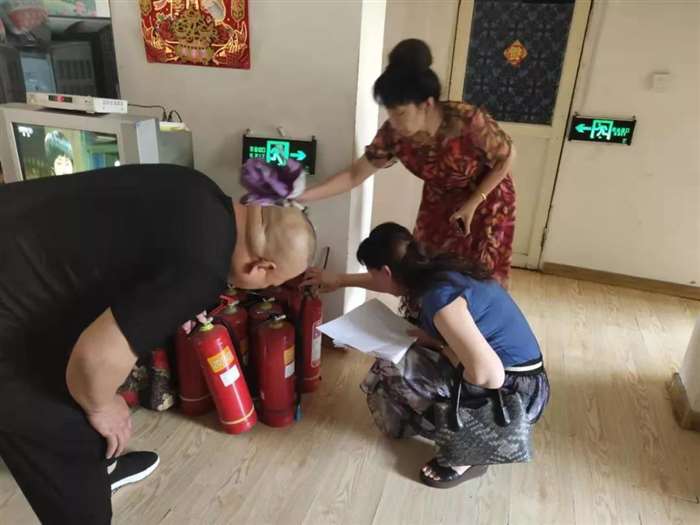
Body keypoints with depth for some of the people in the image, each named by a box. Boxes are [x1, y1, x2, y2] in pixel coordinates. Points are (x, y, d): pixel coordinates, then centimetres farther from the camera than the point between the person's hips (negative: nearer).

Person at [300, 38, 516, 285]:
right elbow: (354, 175, -16)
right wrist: (302, 195, -26)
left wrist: (473, 203, -21)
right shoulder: (393, 134, -24)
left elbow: (507, 156, -18)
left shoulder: (469, 121, -35)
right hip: (439, 203, 3)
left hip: (486, 200, -3)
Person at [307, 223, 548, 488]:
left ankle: (465, 457, 3)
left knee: (392, 371, -16)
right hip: (511, 379, 8)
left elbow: (488, 375, -30)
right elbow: (396, 283, 23)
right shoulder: (435, 272, 0)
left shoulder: (439, 295, -27)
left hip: (515, 395, -8)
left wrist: (435, 344, -14)